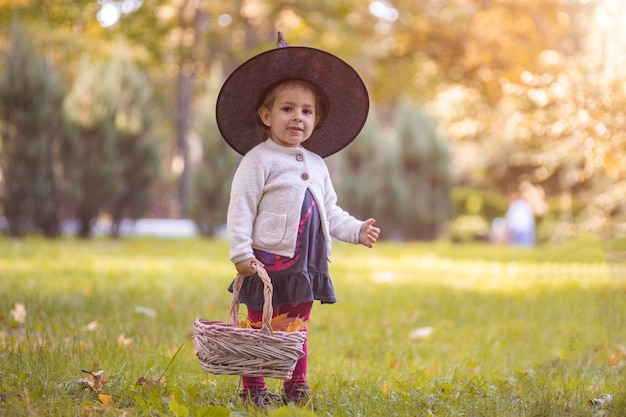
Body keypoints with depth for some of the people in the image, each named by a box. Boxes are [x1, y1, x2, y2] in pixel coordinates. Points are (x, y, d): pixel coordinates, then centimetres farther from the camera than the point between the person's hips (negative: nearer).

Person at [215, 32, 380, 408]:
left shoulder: (316, 164, 14)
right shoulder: (258, 160, -8)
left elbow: (330, 212, 20)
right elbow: (240, 208, -12)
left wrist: (357, 230, 6)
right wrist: (241, 253, -18)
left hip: (307, 263, 6)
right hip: (270, 260, -6)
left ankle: (296, 386, 22)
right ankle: (253, 389, 9)